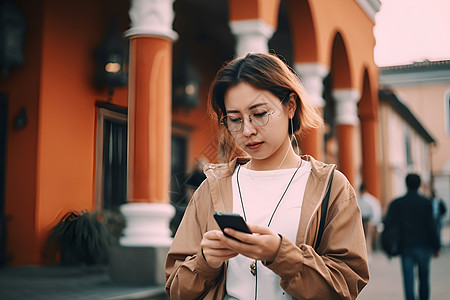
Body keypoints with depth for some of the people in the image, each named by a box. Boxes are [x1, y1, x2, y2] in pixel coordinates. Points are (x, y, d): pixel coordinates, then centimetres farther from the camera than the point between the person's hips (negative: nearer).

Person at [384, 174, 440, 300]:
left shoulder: (396, 203, 0)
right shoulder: (426, 203, -5)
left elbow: (387, 223, -4)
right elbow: (430, 227, -8)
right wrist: (436, 246, -2)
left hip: (406, 247, 1)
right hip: (423, 246, 0)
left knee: (408, 280, 0)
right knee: (424, 278, 15)